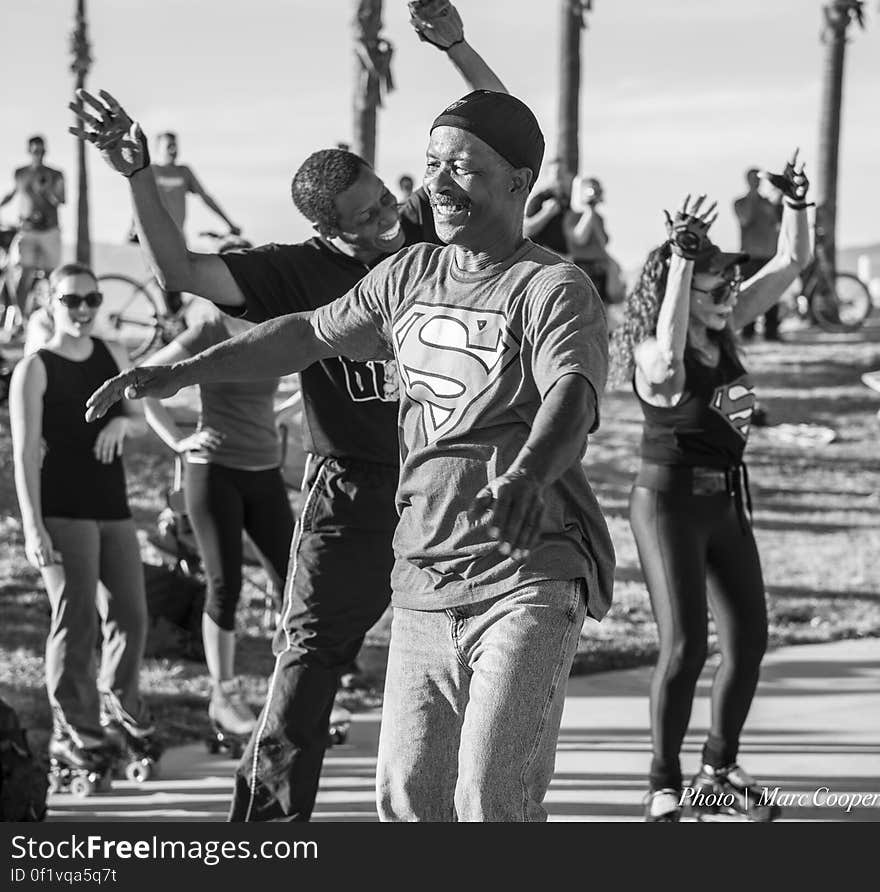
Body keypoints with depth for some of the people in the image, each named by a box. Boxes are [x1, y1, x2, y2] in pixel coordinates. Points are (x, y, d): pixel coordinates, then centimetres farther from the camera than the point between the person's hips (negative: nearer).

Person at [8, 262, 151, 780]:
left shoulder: (112, 356, 10)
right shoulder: (35, 370, -6)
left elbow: (141, 422, 18)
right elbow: (25, 453, -9)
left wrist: (122, 422, -8)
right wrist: (33, 527, -17)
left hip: (113, 508, 6)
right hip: (63, 512, -5)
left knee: (130, 616, 9)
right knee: (76, 621, -9)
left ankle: (118, 696, 35)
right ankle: (73, 732, -1)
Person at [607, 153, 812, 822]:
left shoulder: (725, 327, 2)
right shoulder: (655, 356, -18)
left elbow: (792, 262, 8)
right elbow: (667, 359, -44)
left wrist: (796, 205, -9)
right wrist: (682, 260, -46)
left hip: (726, 503, 8)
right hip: (669, 501, -8)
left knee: (750, 640, 10)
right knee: (685, 646, -14)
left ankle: (719, 768, 26)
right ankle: (665, 785, -1)